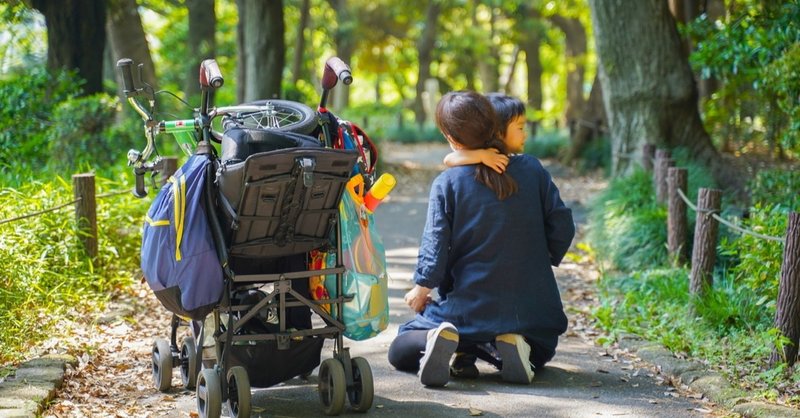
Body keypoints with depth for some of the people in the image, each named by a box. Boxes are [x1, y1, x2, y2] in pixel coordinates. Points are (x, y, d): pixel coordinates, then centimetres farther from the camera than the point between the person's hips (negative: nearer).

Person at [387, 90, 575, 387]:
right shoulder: (532, 169, -3)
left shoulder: (447, 183, -10)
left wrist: (421, 289, 7)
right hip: (531, 305, 2)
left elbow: (435, 245, -10)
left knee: (400, 352, 18)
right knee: (540, 351, 33)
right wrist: (546, 261, 19)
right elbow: (561, 225, -1)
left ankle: (437, 338, -16)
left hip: (467, 306, -1)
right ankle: (514, 342, -3)